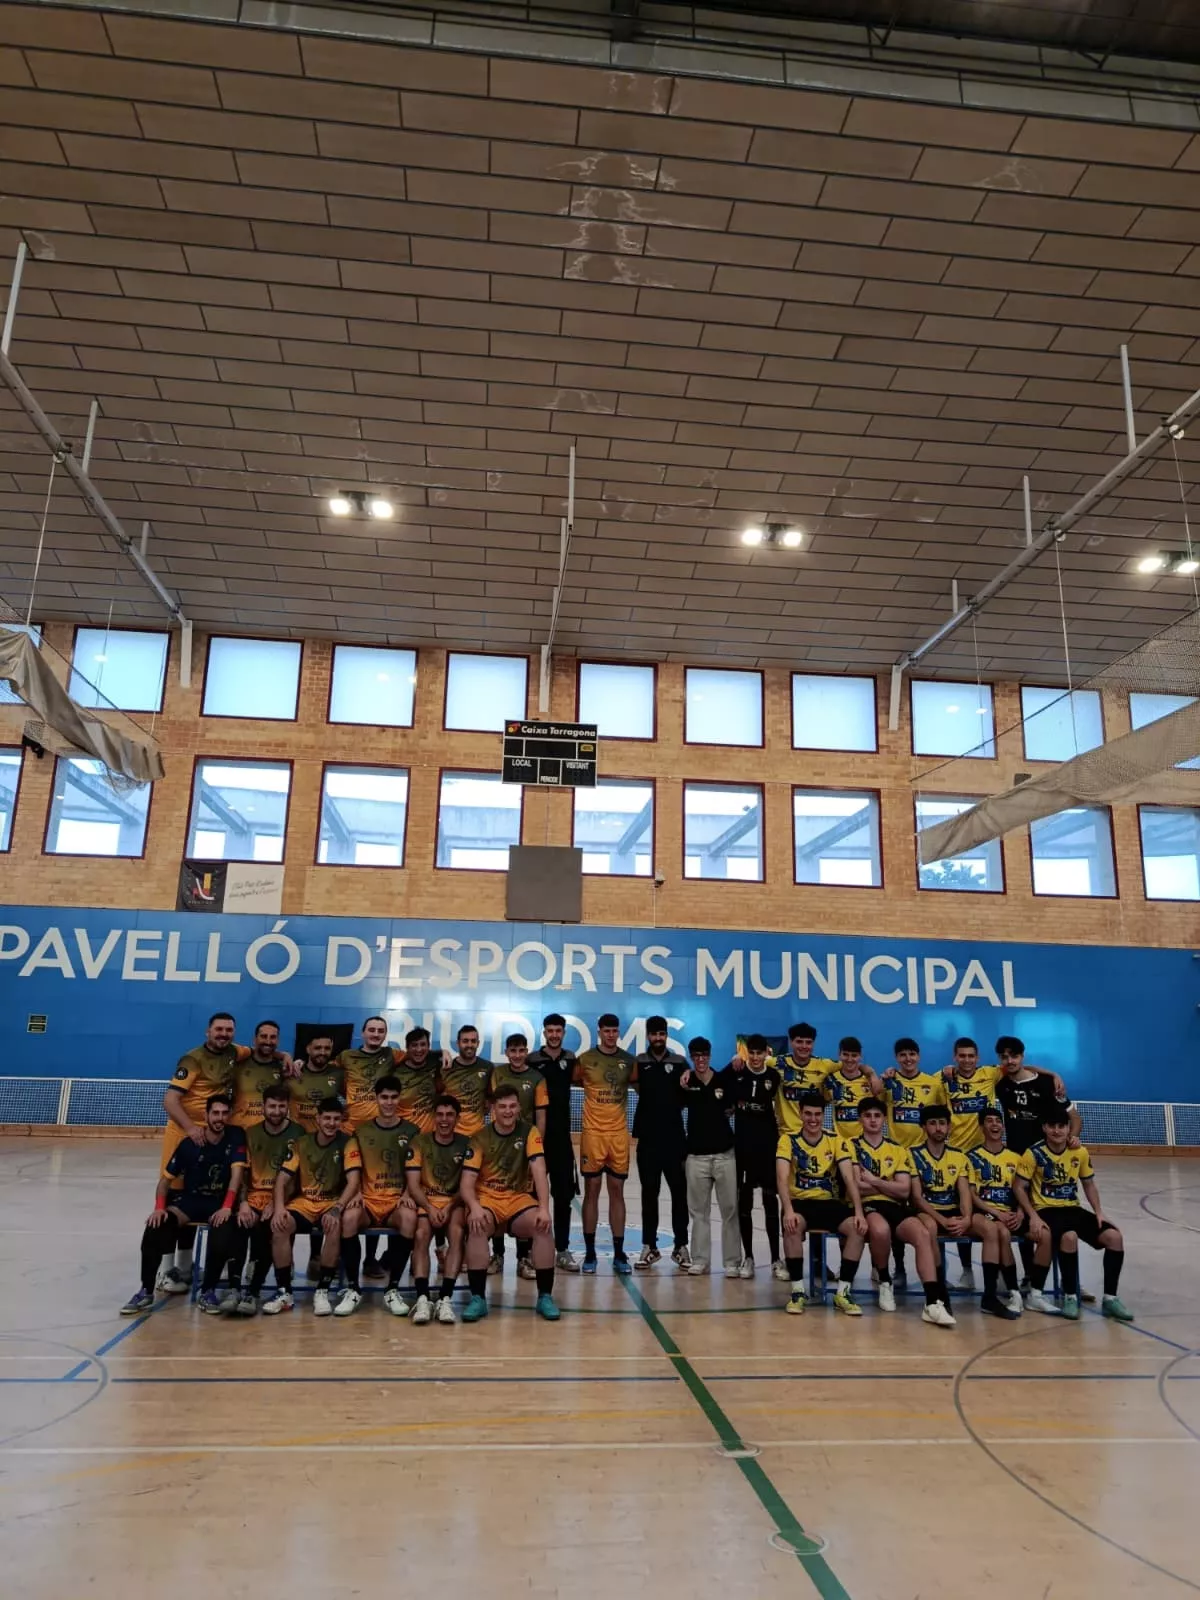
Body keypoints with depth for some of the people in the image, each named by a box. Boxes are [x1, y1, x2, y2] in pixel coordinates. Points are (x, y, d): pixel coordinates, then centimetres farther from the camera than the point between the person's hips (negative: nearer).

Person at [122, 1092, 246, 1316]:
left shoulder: (236, 1138, -8)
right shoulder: (189, 1144, -6)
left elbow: (237, 1172, -18)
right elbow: (166, 1178, 0)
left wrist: (227, 1207, -30)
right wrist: (159, 1207, -18)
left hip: (220, 1202, -2)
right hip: (190, 1199, 2)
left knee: (223, 1237, -33)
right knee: (155, 1227, -25)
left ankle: (208, 1291, -7)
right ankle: (146, 1292, -7)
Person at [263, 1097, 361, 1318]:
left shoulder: (348, 1143, -6)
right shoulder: (301, 1143, 3)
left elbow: (353, 1181, -15)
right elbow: (282, 1178, -1)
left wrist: (337, 1209, -31)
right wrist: (279, 1207, -20)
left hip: (332, 1203, -3)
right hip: (303, 1202, 3)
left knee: (335, 1225, -36)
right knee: (279, 1225, -28)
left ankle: (322, 1291, -19)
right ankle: (284, 1292, -13)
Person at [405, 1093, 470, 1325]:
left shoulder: (466, 1144, 3)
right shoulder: (419, 1142, 3)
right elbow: (413, 1184, -3)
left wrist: (449, 1207, -18)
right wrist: (430, 1208, -18)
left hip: (455, 1203, 0)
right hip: (426, 1201, 0)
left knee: (457, 1232, -32)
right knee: (421, 1234, -31)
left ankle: (445, 1299, -33)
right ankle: (422, 1298, -34)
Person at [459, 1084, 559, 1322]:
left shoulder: (529, 1133, -2)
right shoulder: (480, 1139, -3)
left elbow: (539, 1172, -13)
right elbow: (466, 1183, -9)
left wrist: (544, 1208, -27)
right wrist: (474, 1207, -30)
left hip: (519, 1198, 1)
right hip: (486, 1198, 0)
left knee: (543, 1227, -28)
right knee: (477, 1227, -33)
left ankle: (545, 1297, -13)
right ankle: (478, 1298, -22)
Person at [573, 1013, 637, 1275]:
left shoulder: (629, 1060, 4)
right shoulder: (585, 1059, -4)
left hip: (619, 1134, 2)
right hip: (593, 1133, -2)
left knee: (617, 1191, 6)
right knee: (591, 1191, 3)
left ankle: (619, 1253, 12)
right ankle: (589, 1253, 11)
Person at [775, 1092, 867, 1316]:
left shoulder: (836, 1141, 1)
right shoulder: (788, 1140, -6)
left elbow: (850, 1178, -8)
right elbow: (782, 1179, -18)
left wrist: (859, 1212, -23)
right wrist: (788, 1210, -35)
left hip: (829, 1202, 2)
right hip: (799, 1201, -2)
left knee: (858, 1228, -25)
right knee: (792, 1226, -36)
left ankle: (843, 1292, -13)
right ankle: (797, 1290, -20)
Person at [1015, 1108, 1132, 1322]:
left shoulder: (1080, 1152, 2)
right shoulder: (1034, 1154, -11)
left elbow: (1089, 1184, 15)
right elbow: (1019, 1188, -8)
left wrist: (1099, 1211, 1)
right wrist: (1033, 1216, -19)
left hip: (1073, 1209, 5)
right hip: (1046, 1210, -5)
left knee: (1114, 1236, -17)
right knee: (1069, 1237, -36)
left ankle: (1110, 1298, -3)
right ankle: (1070, 1296, -17)